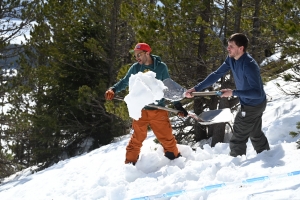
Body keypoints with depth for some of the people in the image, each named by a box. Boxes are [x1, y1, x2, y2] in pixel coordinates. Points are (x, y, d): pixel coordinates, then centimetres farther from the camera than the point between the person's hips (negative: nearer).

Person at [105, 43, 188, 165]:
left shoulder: (161, 67, -2)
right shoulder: (135, 68, 0)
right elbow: (124, 82, 9)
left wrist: (178, 105, 1)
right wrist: (113, 90, -11)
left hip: (158, 110, -1)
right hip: (140, 110, 1)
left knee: (166, 136, 2)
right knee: (137, 138, 2)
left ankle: (175, 158, 21)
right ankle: (130, 162, 13)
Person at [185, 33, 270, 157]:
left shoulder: (249, 65, -34)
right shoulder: (231, 59, -7)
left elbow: (257, 93, -34)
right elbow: (217, 74, -2)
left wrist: (233, 93, -34)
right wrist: (196, 88, -9)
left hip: (253, 106, -10)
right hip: (255, 104, 10)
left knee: (238, 139, 0)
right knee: (256, 134, 28)